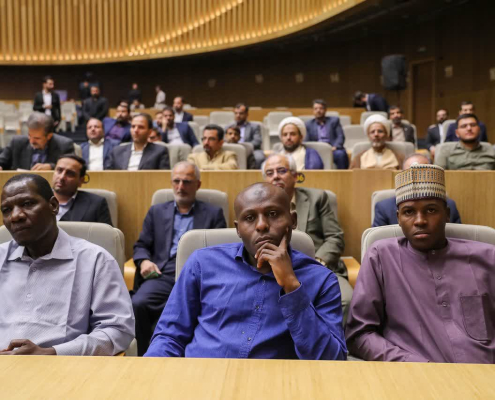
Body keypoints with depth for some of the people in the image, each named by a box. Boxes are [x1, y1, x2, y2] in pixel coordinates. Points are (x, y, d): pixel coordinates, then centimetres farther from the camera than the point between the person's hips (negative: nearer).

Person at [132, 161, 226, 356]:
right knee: (137, 304, -29)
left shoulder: (213, 214, 18)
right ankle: (142, 357, -12)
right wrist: (144, 261, -1)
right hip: (163, 275, 2)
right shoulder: (157, 212, 25)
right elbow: (141, 245, 22)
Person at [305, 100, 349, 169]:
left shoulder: (334, 120, 18)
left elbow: (341, 136, 7)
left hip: (332, 150, 1)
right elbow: (306, 142, 12)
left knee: (340, 154, -35)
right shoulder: (309, 124, 20)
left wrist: (335, 147, -14)